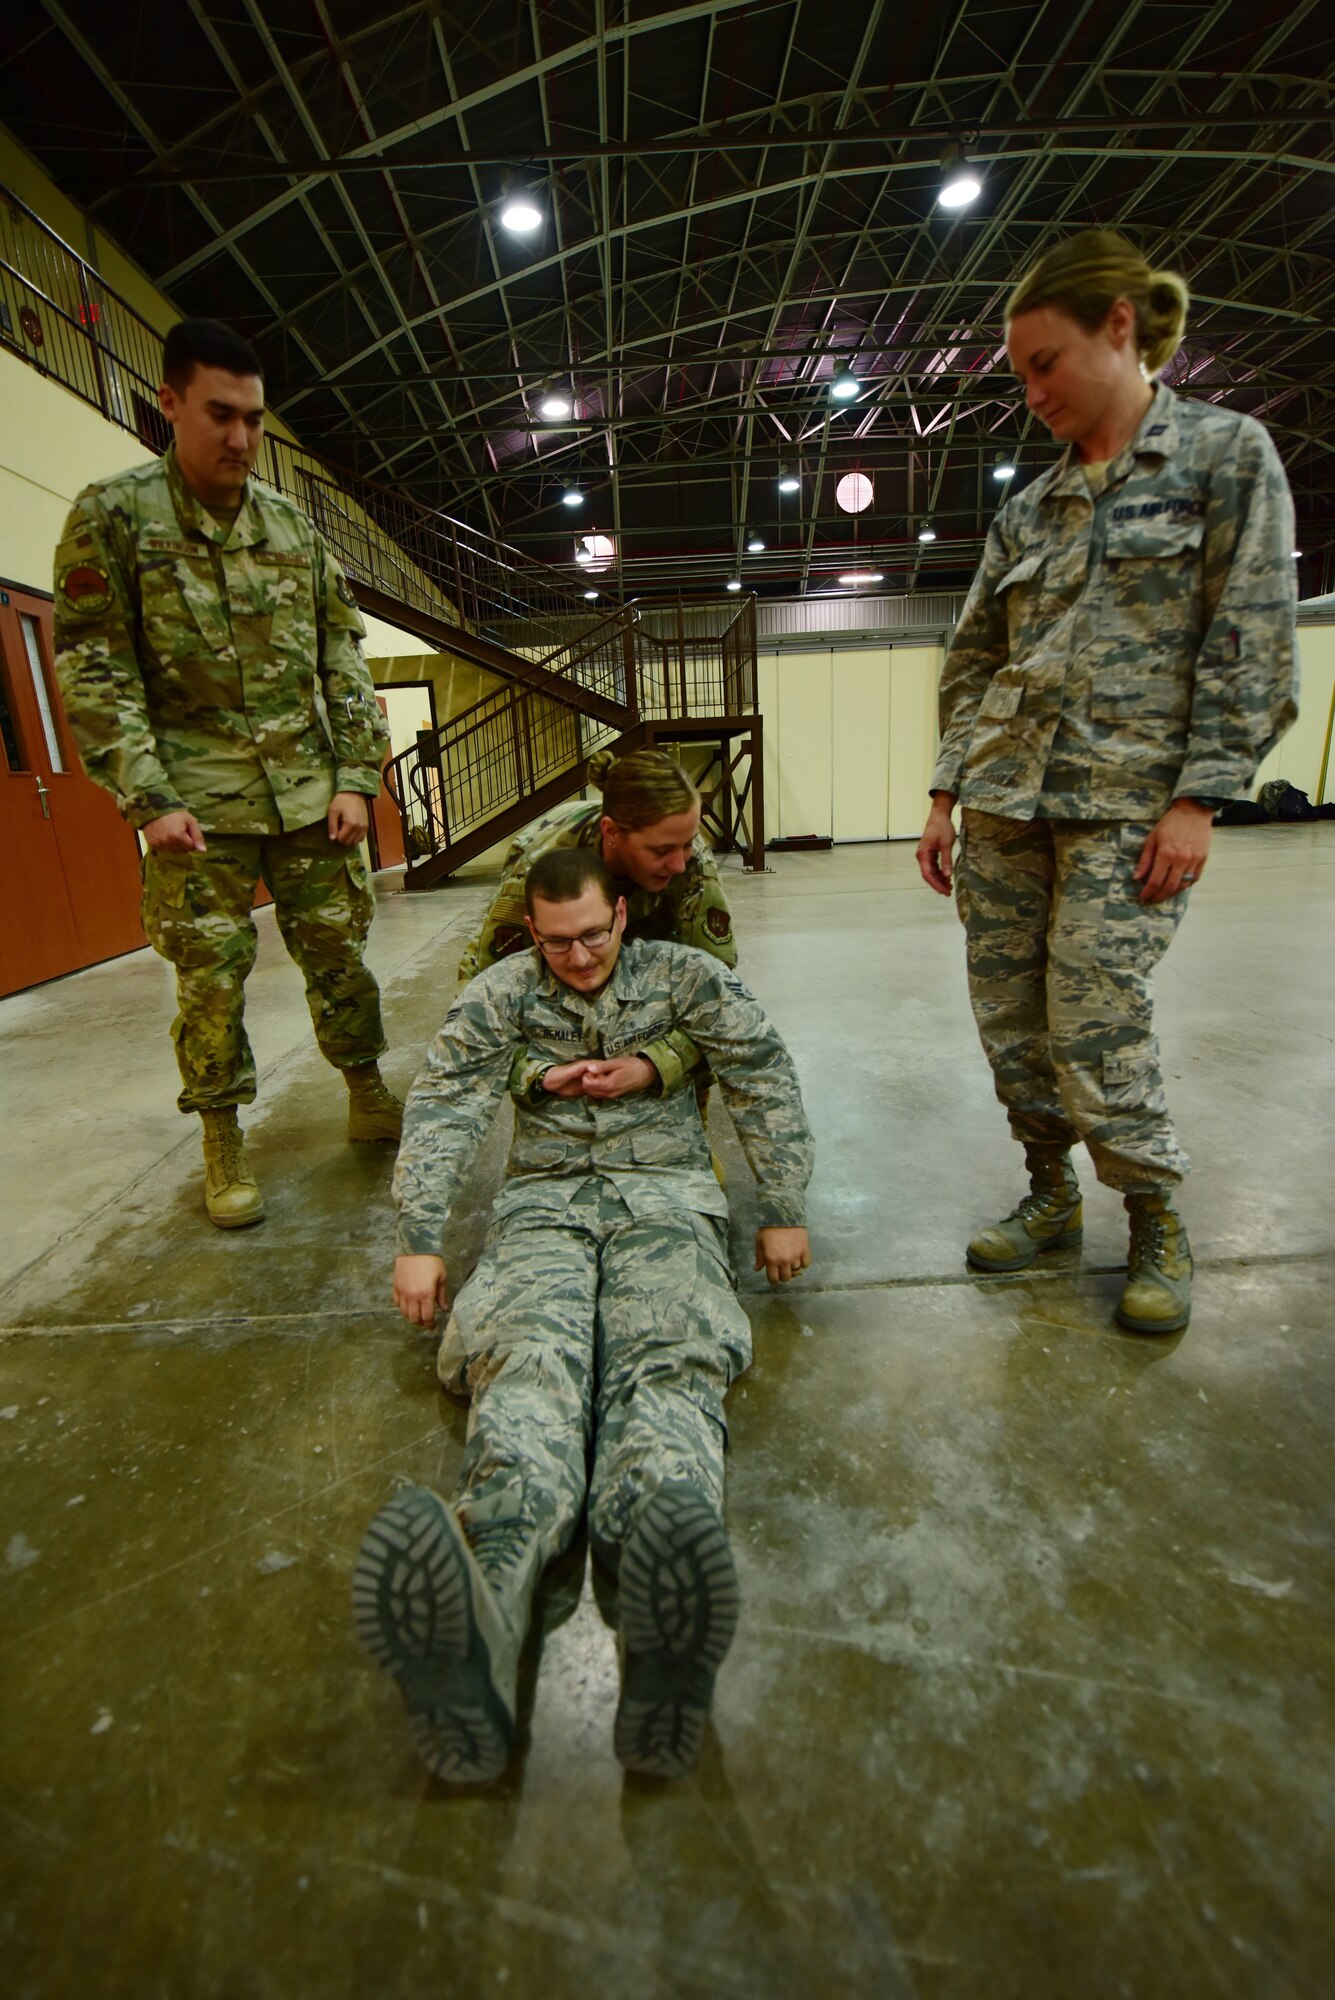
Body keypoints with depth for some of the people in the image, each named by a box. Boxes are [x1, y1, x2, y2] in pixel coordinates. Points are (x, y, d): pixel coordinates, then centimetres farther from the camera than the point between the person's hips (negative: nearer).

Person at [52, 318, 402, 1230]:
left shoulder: (296, 526, 11)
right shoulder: (112, 515, 1)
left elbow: (343, 656, 11)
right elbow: (94, 669, -3)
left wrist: (357, 777, 1)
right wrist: (147, 800, -12)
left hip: (310, 795, 3)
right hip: (199, 804, -2)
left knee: (339, 955, 6)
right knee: (212, 975, 0)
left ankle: (368, 1095, 25)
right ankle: (223, 1141, 16)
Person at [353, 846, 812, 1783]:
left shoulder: (685, 975, 8)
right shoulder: (499, 994, 10)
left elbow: (766, 1079, 9)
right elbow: (443, 1107, 4)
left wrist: (784, 1213, 7)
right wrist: (420, 1241, -5)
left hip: (663, 1194, 0)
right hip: (546, 1204, 0)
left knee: (669, 1361, -34)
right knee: (532, 1358, -34)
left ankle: (663, 1647, -61)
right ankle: (478, 1620, -64)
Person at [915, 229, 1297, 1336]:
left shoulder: (1228, 452, 4)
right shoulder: (1028, 509, 17)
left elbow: (1249, 643, -4)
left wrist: (1198, 800, -13)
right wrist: (946, 795, 7)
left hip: (1126, 802, -5)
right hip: (1003, 799, 5)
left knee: (1093, 1022, -11)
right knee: (1007, 1015, 5)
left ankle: (1158, 1224, 13)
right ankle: (1052, 1193, 24)